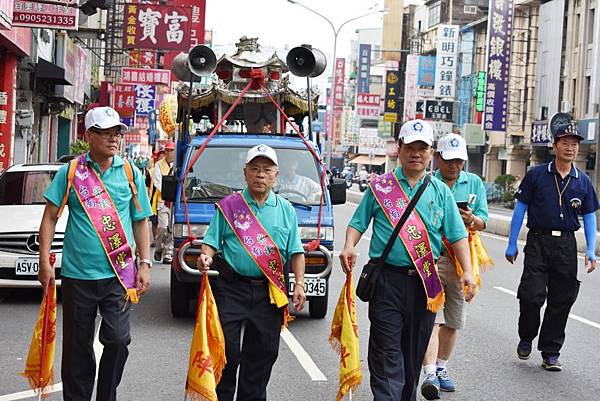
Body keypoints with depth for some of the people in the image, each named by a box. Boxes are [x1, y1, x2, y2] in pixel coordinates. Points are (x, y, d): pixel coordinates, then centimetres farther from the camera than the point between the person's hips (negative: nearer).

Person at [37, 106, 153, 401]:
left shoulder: (130, 173, 6)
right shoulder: (70, 172, 2)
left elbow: (140, 221, 10)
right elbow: (50, 217, 3)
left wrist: (144, 264, 3)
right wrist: (44, 261, -5)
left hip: (119, 275, 0)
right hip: (77, 275, 0)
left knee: (117, 339, -8)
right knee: (77, 348, 7)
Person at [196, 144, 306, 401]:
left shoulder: (286, 210, 11)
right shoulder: (228, 206, 5)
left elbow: (296, 252, 10)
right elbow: (211, 241, 4)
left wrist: (299, 284, -1)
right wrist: (206, 256, -18)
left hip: (270, 292, 2)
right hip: (232, 288, -2)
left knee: (263, 352, 7)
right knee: (226, 351, -2)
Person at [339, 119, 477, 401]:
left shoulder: (440, 191, 9)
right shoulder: (379, 187, 5)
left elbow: (457, 236, 7)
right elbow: (358, 223, 7)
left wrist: (467, 272, -5)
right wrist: (349, 248, -13)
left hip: (425, 281, 3)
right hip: (387, 279, -2)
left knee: (414, 351, 12)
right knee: (387, 351, -7)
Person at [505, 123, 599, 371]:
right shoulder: (536, 175, 0)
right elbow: (520, 208, 3)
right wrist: (512, 244, 1)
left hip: (567, 245, 3)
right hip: (538, 241, -3)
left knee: (562, 300, 5)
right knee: (531, 295, -9)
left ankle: (550, 353, 17)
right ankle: (526, 339, 19)